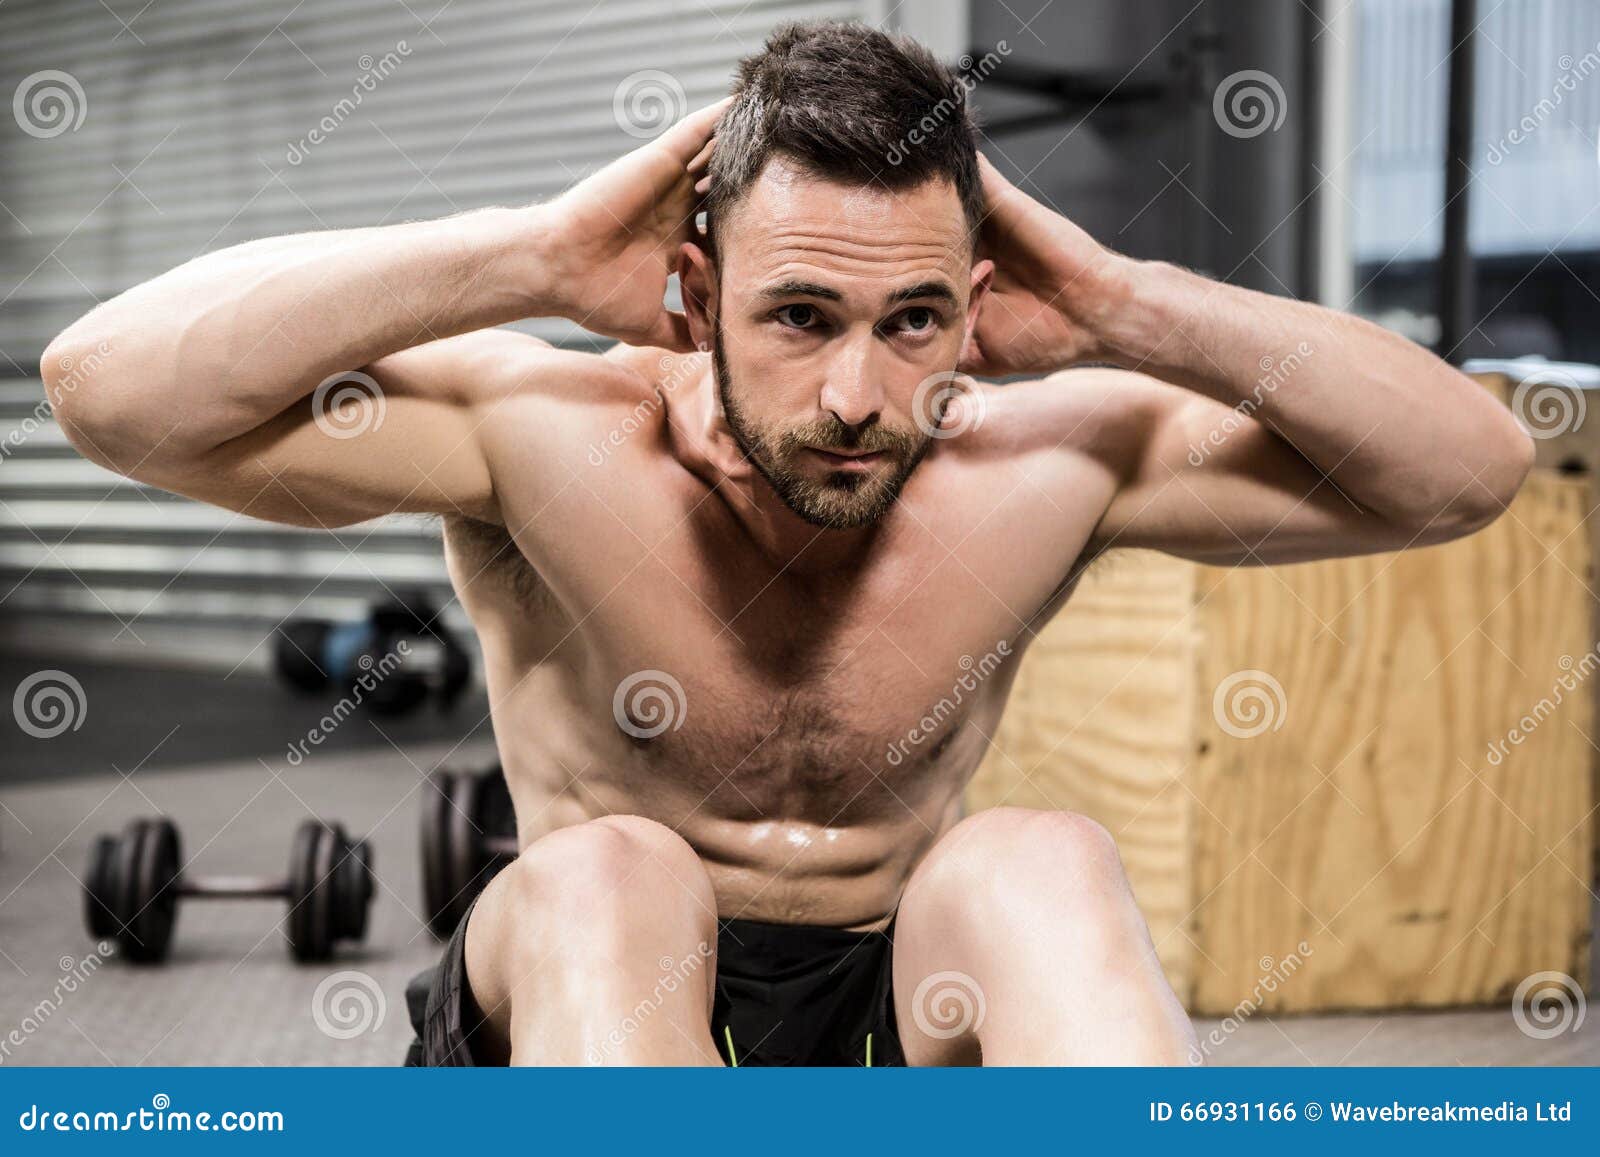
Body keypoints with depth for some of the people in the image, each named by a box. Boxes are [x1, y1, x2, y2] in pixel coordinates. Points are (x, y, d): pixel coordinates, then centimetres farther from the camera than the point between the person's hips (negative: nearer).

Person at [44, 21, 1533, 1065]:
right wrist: (534, 258, -27)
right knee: (604, 875, -33)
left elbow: (1467, 467, -11)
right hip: (586, 1007, -1)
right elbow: (115, 388, -27)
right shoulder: (549, 445, -16)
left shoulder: (1038, 467, -10)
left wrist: (1126, 310, -20)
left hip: (907, 1022, 2)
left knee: (1044, 862, -28)